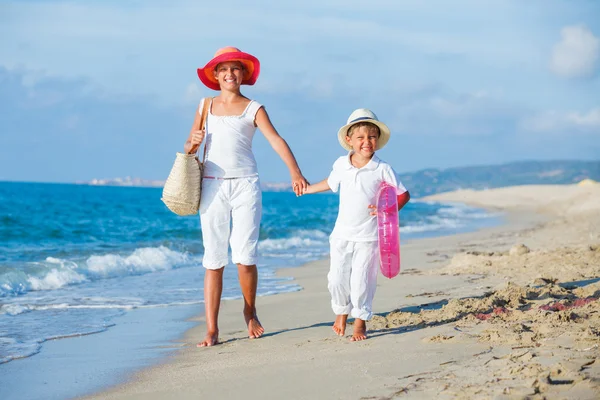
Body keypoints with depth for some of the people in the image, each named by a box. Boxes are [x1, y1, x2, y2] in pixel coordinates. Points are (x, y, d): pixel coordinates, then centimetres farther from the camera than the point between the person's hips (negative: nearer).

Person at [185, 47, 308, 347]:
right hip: (211, 186, 2)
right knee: (214, 259, 1)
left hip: (245, 185, -2)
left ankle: (250, 312, 20)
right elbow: (188, 149, 17)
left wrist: (295, 172, -24)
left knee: (245, 257, -8)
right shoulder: (205, 107, 13)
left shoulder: (253, 109, 5)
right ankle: (211, 330, 2)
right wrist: (193, 142, -7)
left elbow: (276, 141, -9)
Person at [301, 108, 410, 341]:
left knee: (361, 281, -5)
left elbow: (403, 194, -2)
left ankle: (360, 322, 13)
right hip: (342, 234, 3)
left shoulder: (382, 169, -7)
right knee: (337, 279, 3)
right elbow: (330, 183, 24)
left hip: (368, 237, -3)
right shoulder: (341, 165, 2)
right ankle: (341, 312, 29)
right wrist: (307, 188, 36)